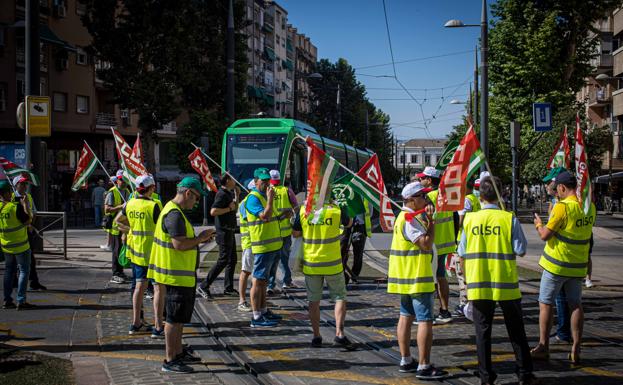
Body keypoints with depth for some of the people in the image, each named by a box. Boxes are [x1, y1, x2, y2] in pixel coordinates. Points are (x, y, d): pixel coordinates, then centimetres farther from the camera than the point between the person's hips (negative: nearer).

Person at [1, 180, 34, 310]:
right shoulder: (16, 207, -22)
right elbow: (27, 221, -16)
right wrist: (25, 205, -10)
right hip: (21, 245, -6)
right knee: (24, 271, 2)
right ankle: (21, 301, -3)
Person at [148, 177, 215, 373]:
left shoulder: (173, 211, 15)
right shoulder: (175, 214, -20)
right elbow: (179, 244, -27)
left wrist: (199, 239, 10)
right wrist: (200, 238, -14)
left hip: (182, 274, 11)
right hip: (177, 274, -11)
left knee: (180, 316, 20)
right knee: (175, 318, -4)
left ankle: (178, 352, 31)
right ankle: (170, 360, 2)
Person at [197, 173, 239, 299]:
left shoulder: (229, 193, 15)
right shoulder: (222, 194, -17)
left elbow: (235, 209, 27)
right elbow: (213, 211, -28)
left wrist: (237, 195, 15)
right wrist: (229, 208, -20)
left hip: (230, 231, 10)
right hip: (224, 231, -10)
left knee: (233, 259, 12)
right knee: (223, 260, -9)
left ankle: (228, 288, 18)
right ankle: (204, 286, -7)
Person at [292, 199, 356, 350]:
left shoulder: (303, 211, -6)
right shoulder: (335, 210, -9)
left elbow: (295, 234, 5)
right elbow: (349, 223, 12)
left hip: (311, 264, 2)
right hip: (332, 264, -1)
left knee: (314, 300, 12)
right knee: (340, 298, 8)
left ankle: (316, 337, 15)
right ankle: (339, 334, -4)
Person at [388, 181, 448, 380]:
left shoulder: (405, 217, 15)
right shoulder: (410, 220, -18)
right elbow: (426, 244, -25)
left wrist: (427, 220, 10)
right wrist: (431, 221, -18)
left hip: (406, 279, 11)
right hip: (417, 279, -11)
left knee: (406, 316, 14)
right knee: (425, 320, -9)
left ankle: (406, 360, 21)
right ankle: (424, 367, -9)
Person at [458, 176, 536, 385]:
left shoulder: (469, 219, -1)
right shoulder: (509, 219, -8)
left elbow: (462, 254, 4)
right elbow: (521, 250, -8)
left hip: (478, 285, 1)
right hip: (506, 285, -1)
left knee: (483, 331, 9)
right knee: (516, 331, 11)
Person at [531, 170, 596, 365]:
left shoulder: (562, 207, -19)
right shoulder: (589, 206, 3)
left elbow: (545, 235, -15)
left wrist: (539, 224, 3)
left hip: (556, 264, -6)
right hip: (578, 266, 6)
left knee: (545, 304, 5)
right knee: (576, 305, 9)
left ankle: (543, 347, 8)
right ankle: (575, 351, 9)